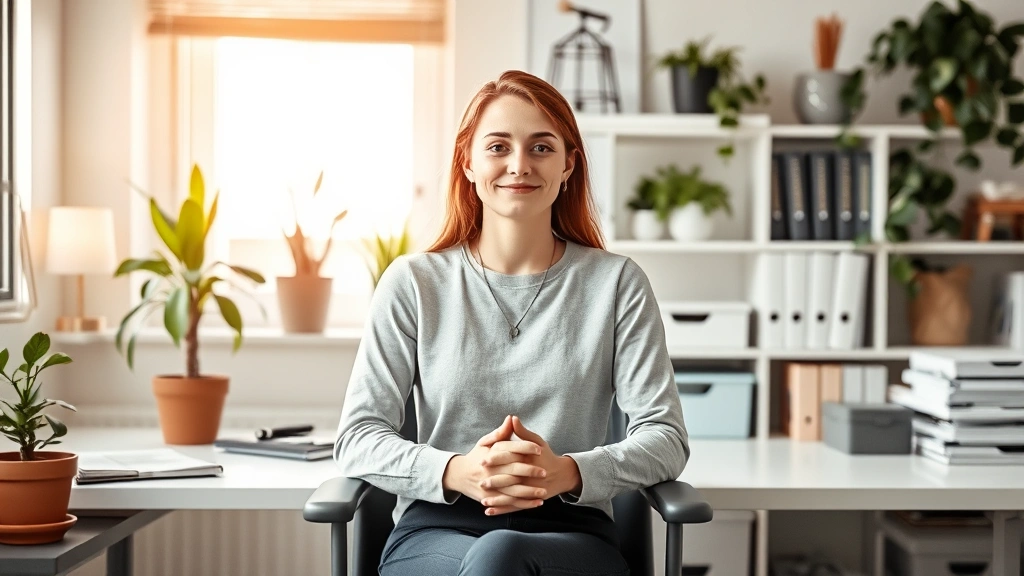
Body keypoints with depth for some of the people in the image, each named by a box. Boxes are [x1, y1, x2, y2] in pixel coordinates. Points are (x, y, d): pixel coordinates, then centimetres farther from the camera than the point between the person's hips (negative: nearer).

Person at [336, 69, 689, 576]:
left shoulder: (615, 283, 8)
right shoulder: (414, 283, 9)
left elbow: (665, 438, 3)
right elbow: (357, 438, 4)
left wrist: (568, 473, -18)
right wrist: (455, 472, -17)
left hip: (570, 533, 0)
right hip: (437, 532, 0)